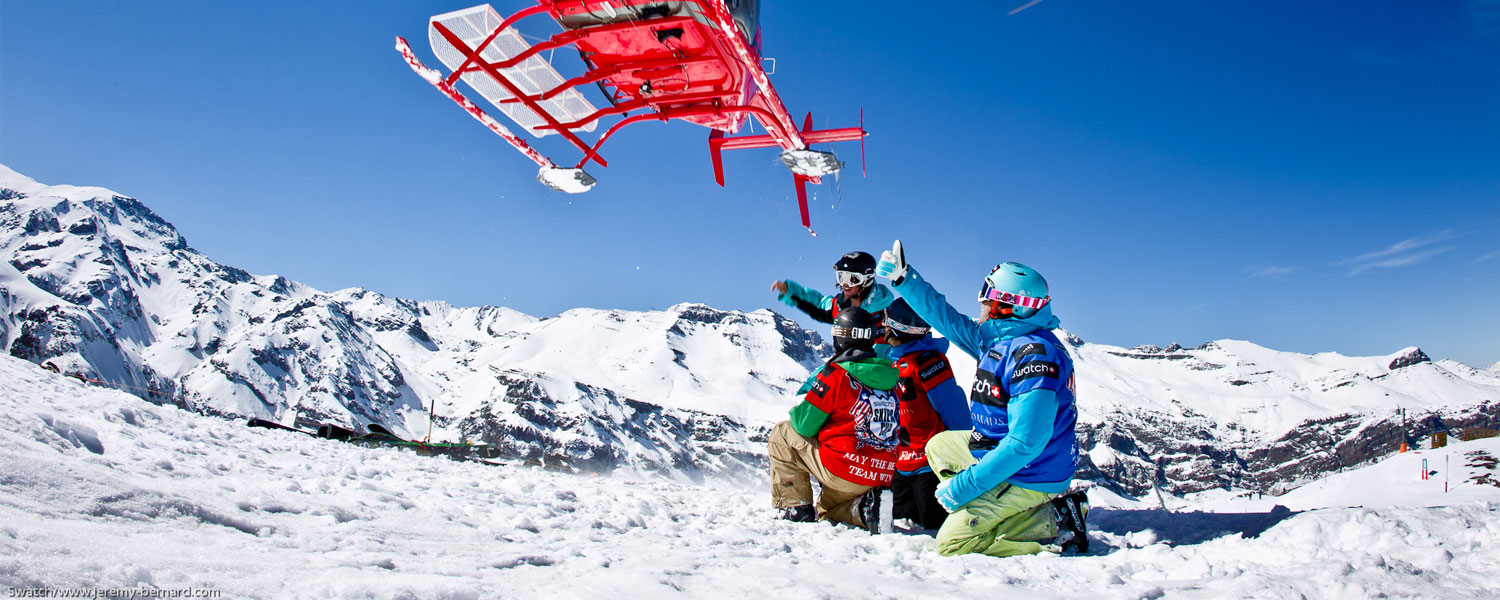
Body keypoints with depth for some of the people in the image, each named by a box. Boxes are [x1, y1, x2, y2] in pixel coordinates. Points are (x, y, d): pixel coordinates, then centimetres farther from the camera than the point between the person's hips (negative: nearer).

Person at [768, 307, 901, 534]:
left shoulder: (836, 373, -10)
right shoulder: (889, 376, 8)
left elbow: (805, 425, -7)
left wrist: (797, 414, 17)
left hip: (842, 471, -6)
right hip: (884, 478, 6)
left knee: (782, 433, 14)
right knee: (826, 512, 31)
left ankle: (795, 506, 8)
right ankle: (866, 507, 1)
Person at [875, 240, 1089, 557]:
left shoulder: (1035, 355, -28)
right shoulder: (998, 339, 0)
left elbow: (1025, 442, -32)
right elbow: (947, 318, 12)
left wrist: (964, 486, -27)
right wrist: (903, 278, 9)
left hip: (1029, 476, -10)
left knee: (951, 545, -9)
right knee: (939, 446, 25)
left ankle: (1052, 521, -5)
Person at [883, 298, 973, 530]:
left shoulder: (925, 361, -17)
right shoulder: (897, 362, 13)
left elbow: (956, 413, -19)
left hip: (931, 464, -9)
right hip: (903, 464, 9)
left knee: (935, 523, -7)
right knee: (902, 516, 14)